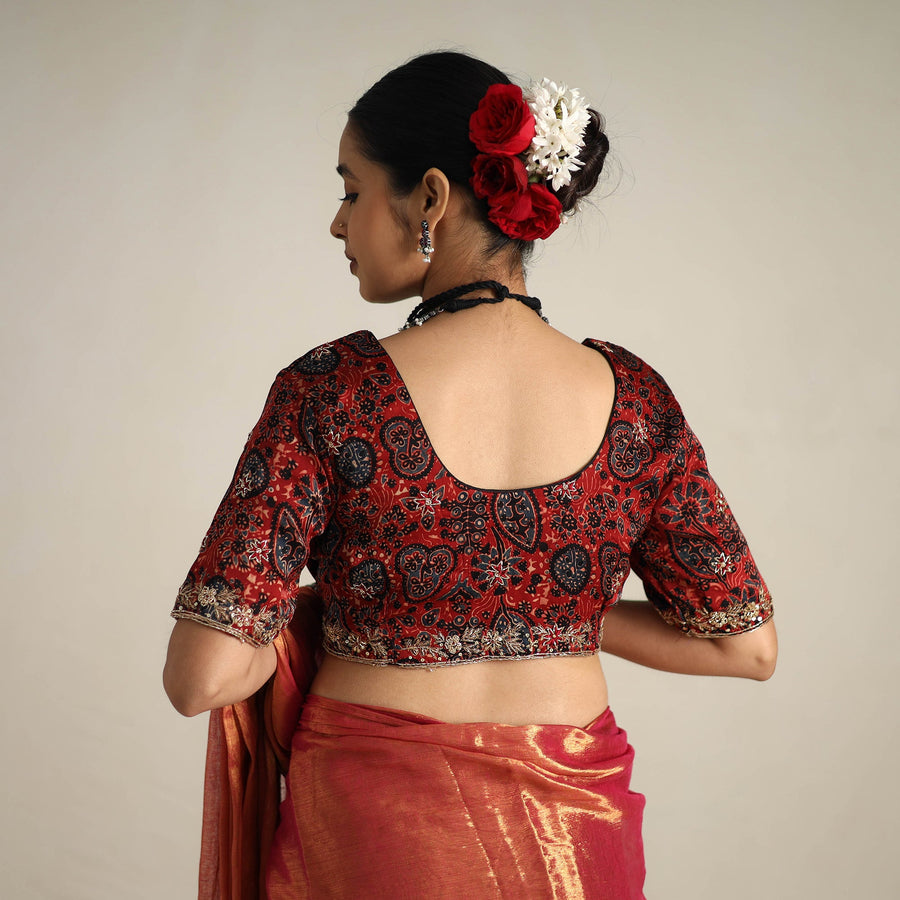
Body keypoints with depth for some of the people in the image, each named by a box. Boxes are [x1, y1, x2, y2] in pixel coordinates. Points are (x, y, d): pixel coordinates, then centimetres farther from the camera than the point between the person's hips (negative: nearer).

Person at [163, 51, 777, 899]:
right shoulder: (631, 399, -8)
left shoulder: (331, 393, -18)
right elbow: (745, 643, -2)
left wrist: (331, 620, 0)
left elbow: (203, 676, -20)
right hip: (568, 832, 3)